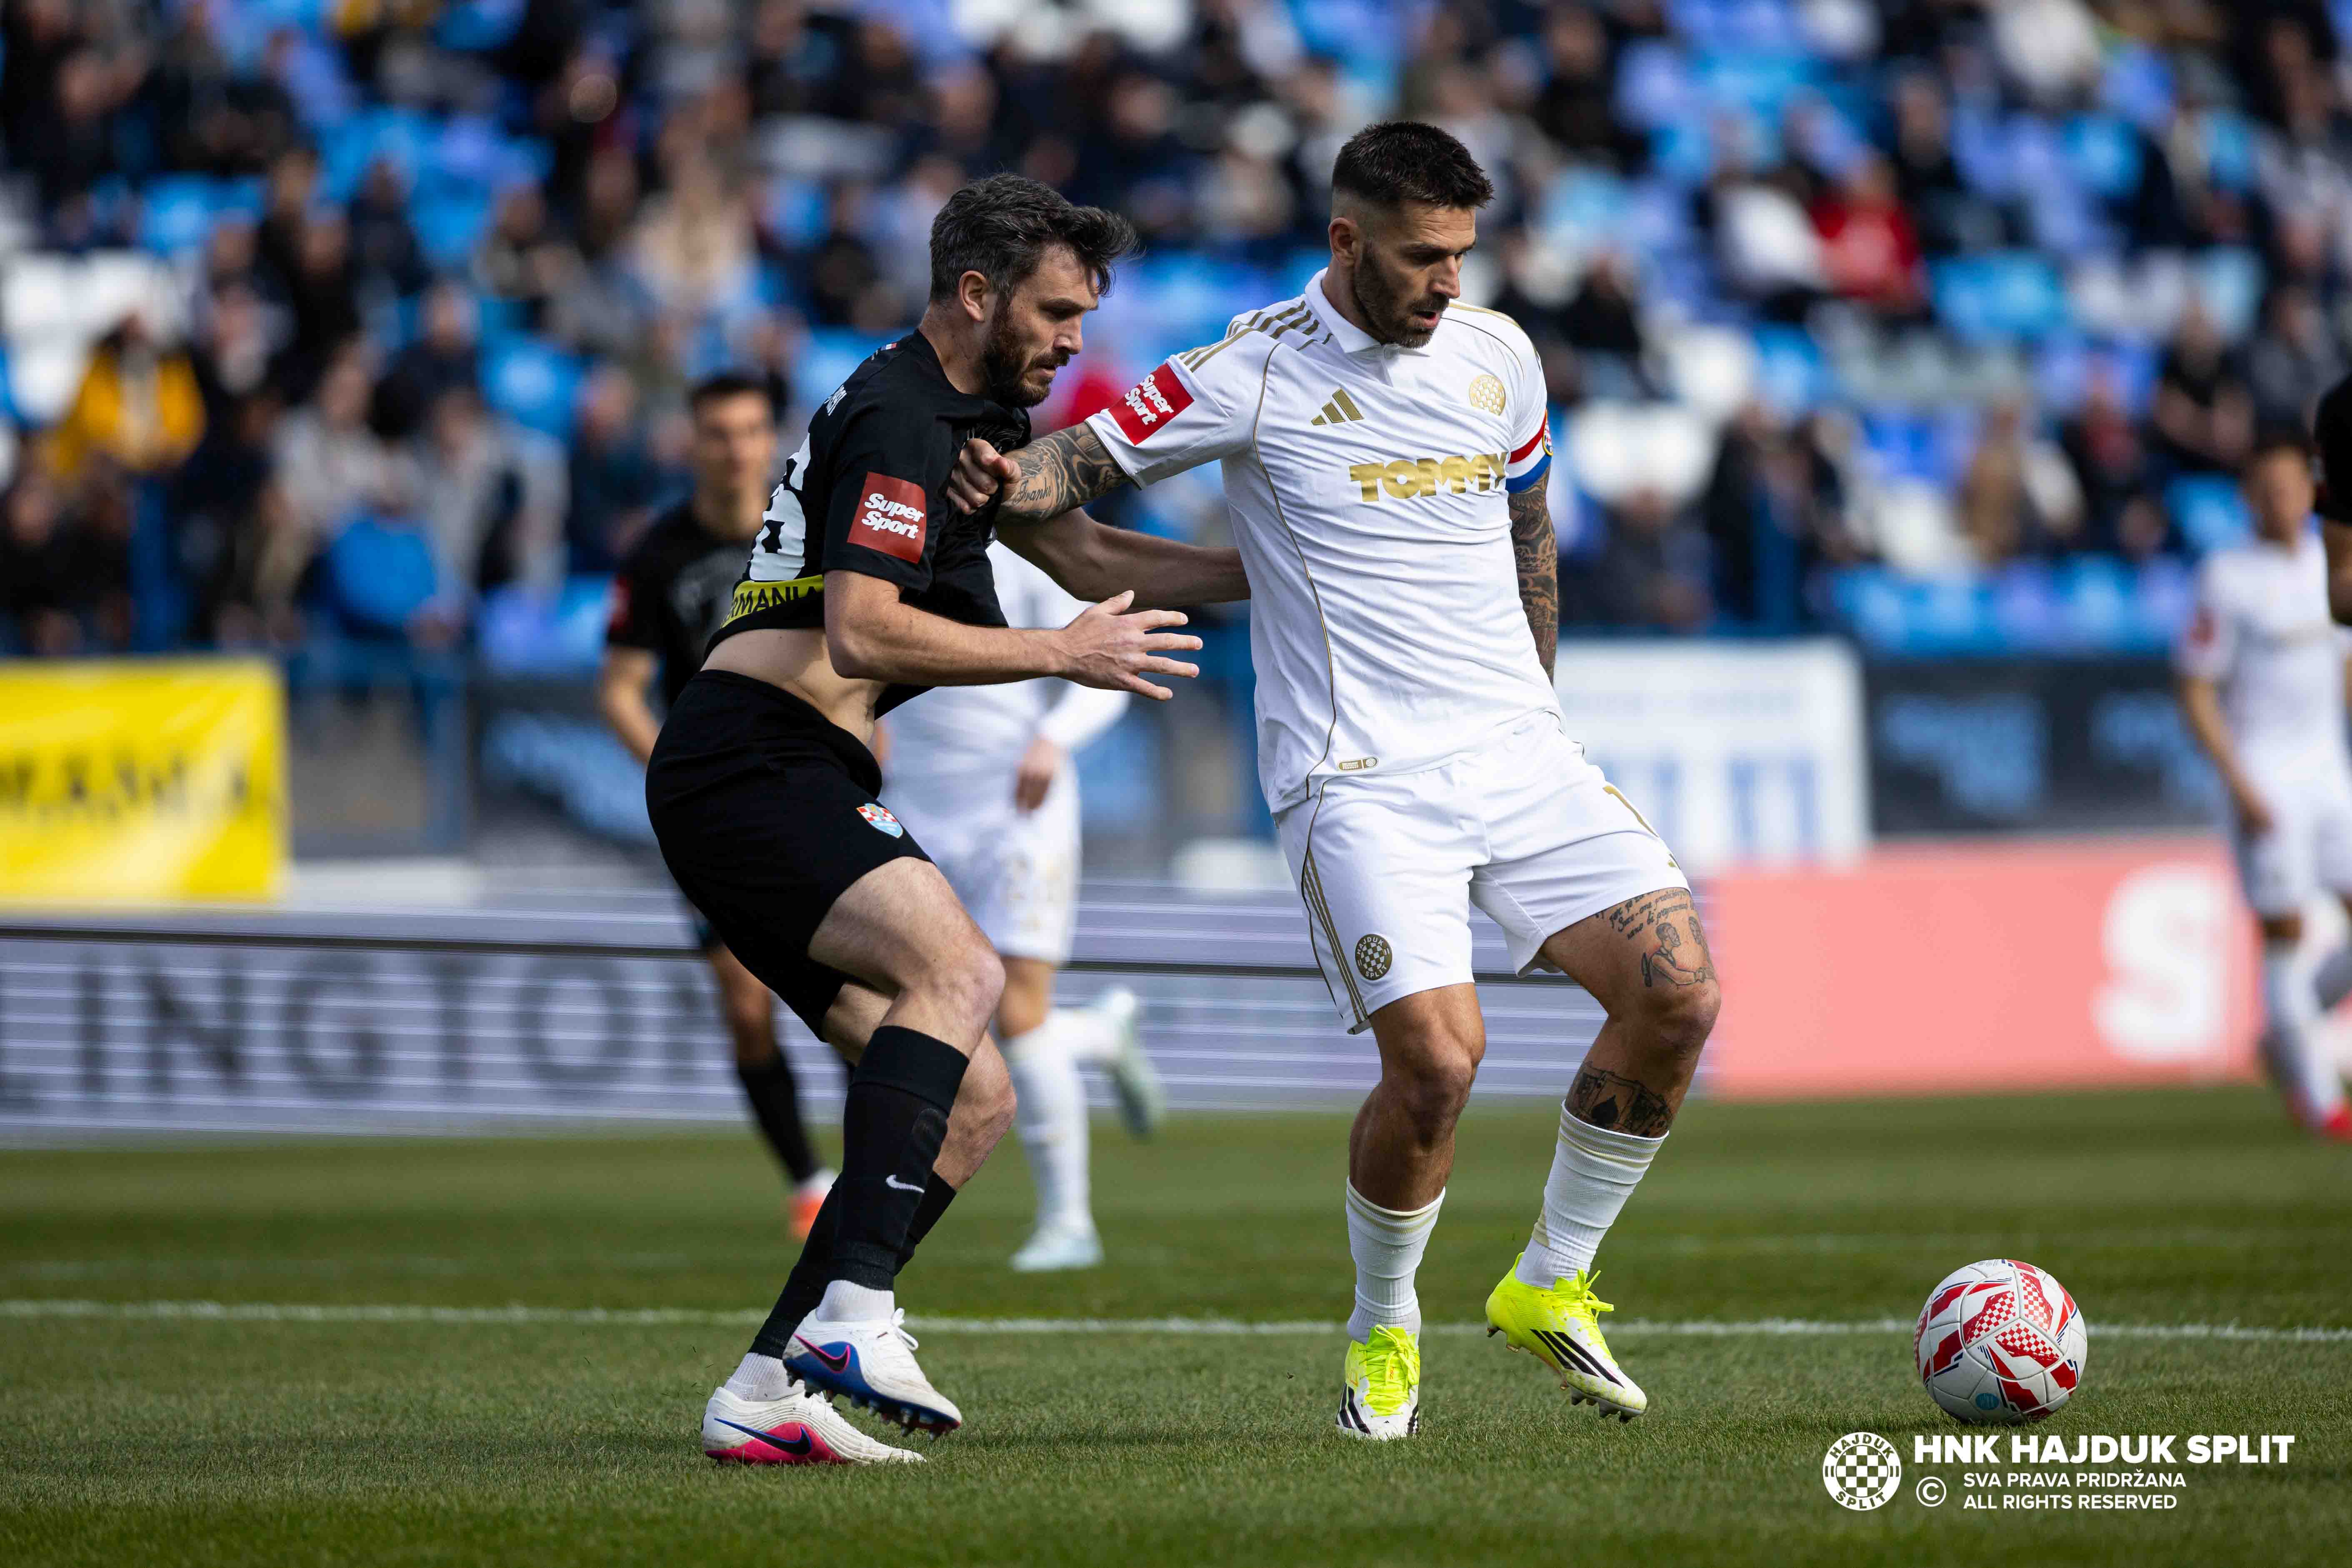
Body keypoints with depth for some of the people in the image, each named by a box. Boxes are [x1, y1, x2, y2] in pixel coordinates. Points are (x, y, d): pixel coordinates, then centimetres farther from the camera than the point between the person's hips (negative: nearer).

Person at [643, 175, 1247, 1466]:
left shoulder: (975, 419, 21)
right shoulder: (895, 418, -12)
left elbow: (1087, 556, 32)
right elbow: (862, 633, -22)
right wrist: (1063, 653, -17)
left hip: (789, 786, 10)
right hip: (753, 764, -10)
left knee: (973, 1098, 2)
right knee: (958, 972, -31)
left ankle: (765, 1392, -3)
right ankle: (853, 1315, -38)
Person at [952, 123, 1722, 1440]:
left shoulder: (1498, 356, 10)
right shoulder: (1256, 373, -5)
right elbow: (1091, 458, -4)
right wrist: (1017, 480, -27)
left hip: (1518, 752, 5)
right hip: (1359, 777, -5)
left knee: (1679, 996, -10)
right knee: (1437, 1062, -20)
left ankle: (1551, 1286, 11)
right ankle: (1383, 1332, 9)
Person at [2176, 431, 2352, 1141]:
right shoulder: (2227, 577, -9)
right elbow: (2197, 695, -9)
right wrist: (2241, 787, -15)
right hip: (2262, 774, -6)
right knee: (2284, 932, -4)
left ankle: (2284, 1038, 19)